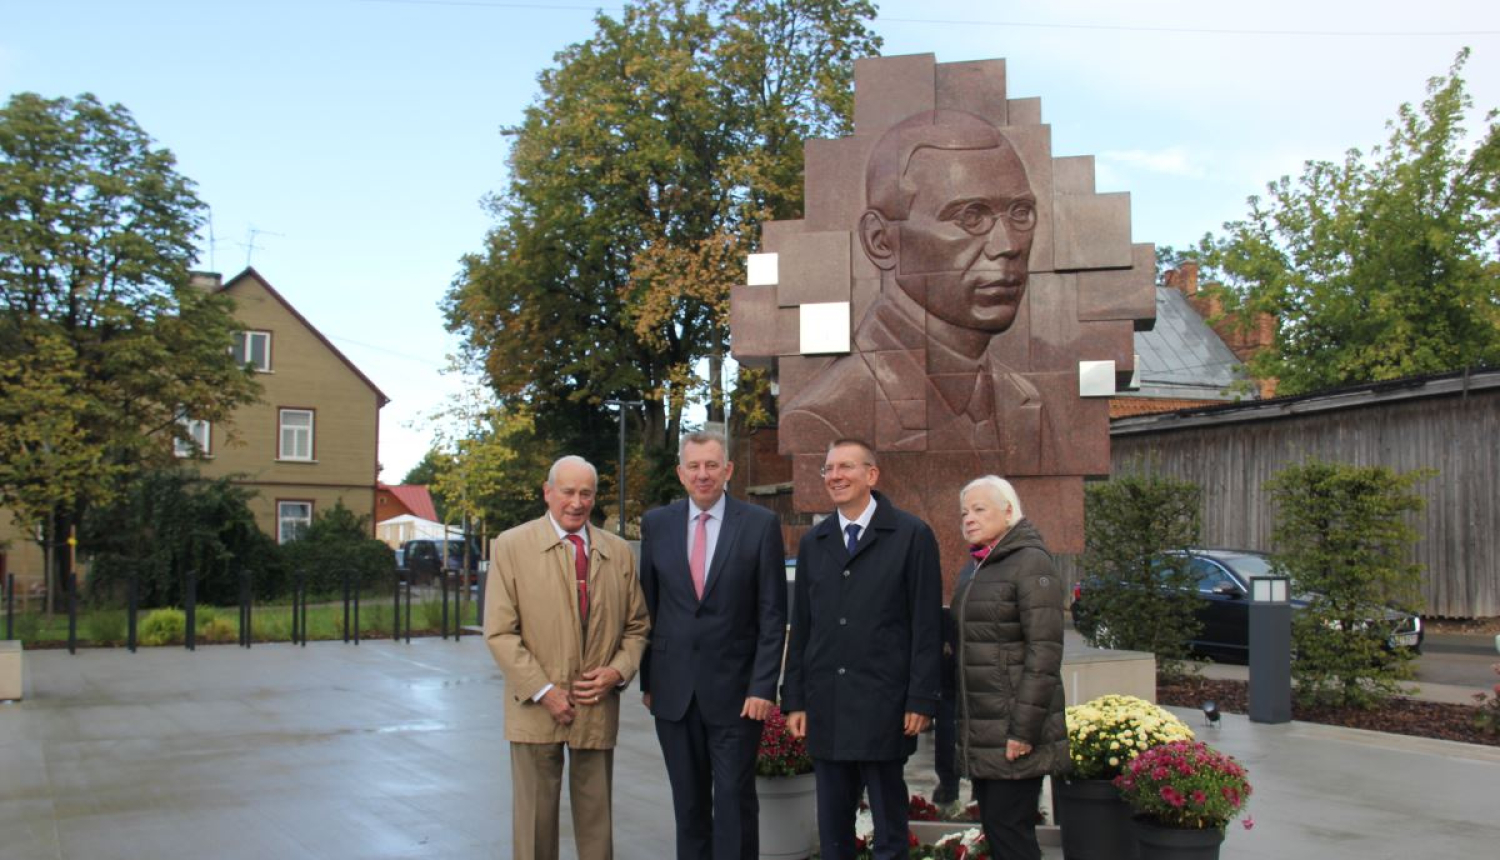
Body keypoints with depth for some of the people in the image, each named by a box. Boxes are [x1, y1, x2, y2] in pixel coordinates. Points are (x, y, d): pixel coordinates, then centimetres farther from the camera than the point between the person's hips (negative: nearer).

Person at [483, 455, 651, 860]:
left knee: (596, 818, 10)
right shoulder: (511, 546, -2)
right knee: (534, 819, 6)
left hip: (599, 706, 3)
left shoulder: (618, 552, 8)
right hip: (537, 706, -2)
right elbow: (500, 632, -7)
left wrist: (619, 671, -6)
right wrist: (543, 691, -13)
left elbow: (637, 625, 13)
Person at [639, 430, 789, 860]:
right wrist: (648, 680, 6)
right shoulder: (656, 524, 4)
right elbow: (649, 607, 9)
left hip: (735, 690, -3)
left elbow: (772, 615, -5)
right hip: (674, 690, 3)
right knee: (688, 804, 13)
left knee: (735, 803, 2)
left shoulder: (761, 524, -4)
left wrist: (763, 687, -10)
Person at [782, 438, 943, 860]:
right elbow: (801, 627, 11)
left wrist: (921, 699, -9)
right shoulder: (812, 542, 12)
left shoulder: (912, 535, -2)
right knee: (832, 826, 11)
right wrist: (794, 699, 7)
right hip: (825, 706, 4)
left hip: (883, 706, -4)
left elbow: (926, 625, -5)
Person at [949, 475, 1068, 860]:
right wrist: (962, 721, 16)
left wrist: (1024, 730, -20)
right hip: (981, 733, 8)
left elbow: (1044, 652, -17)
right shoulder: (979, 569, 15)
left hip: (1012, 731, -8)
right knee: (993, 828, 11)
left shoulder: (1031, 562, -11)